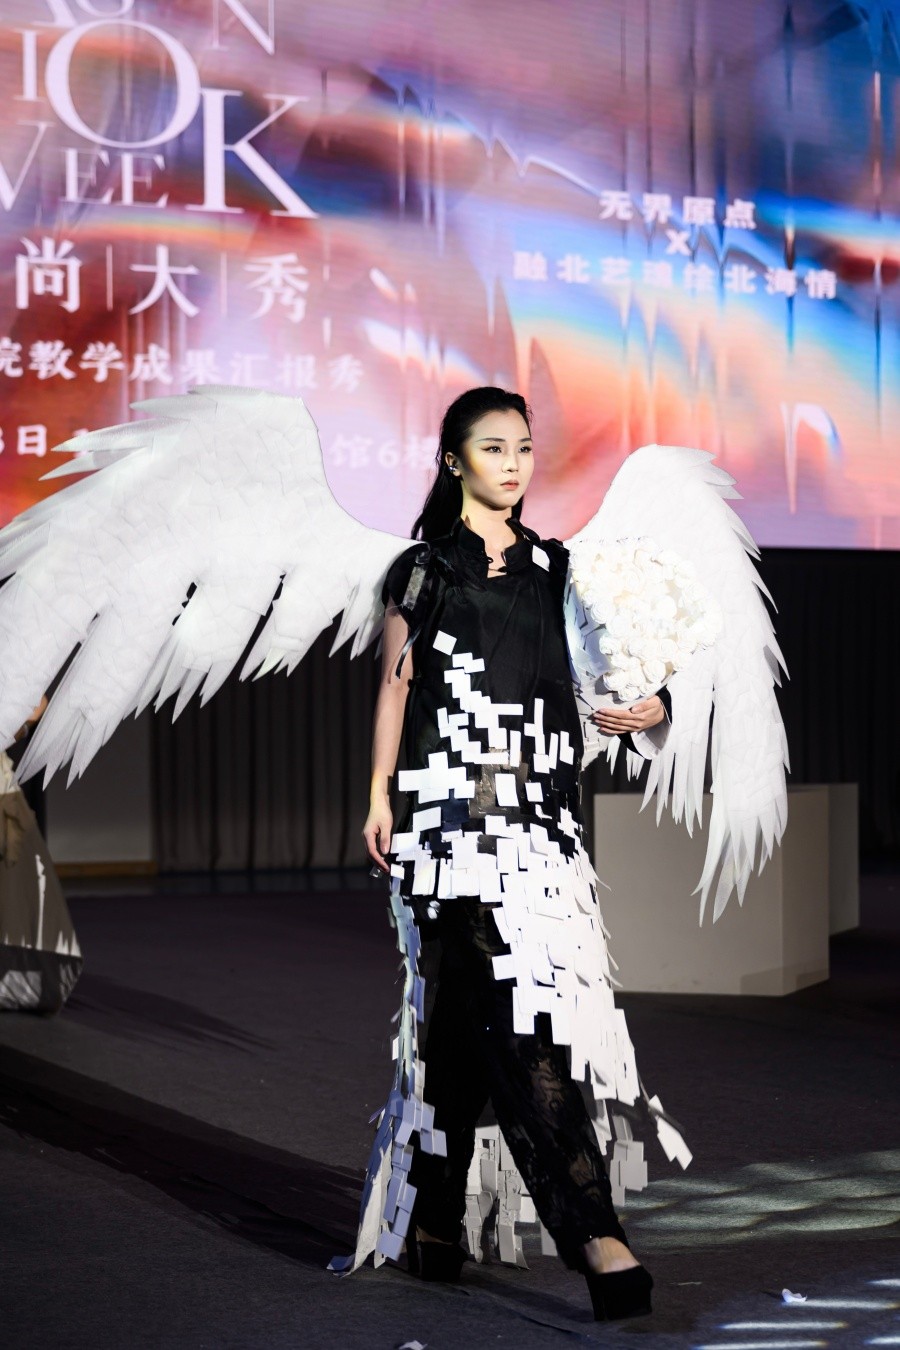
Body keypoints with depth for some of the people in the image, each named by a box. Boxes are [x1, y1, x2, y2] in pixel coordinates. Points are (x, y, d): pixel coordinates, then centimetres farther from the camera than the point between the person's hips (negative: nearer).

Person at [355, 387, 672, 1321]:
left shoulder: (553, 567, 18)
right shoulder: (423, 568, 8)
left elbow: (578, 686, 18)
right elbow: (394, 687, 7)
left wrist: (633, 710, -2)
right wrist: (379, 797, -1)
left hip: (542, 813, 4)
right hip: (455, 809, -4)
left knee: (468, 1022, 4)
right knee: (512, 1009, -15)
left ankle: (433, 1224, 15)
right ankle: (594, 1238, -23)